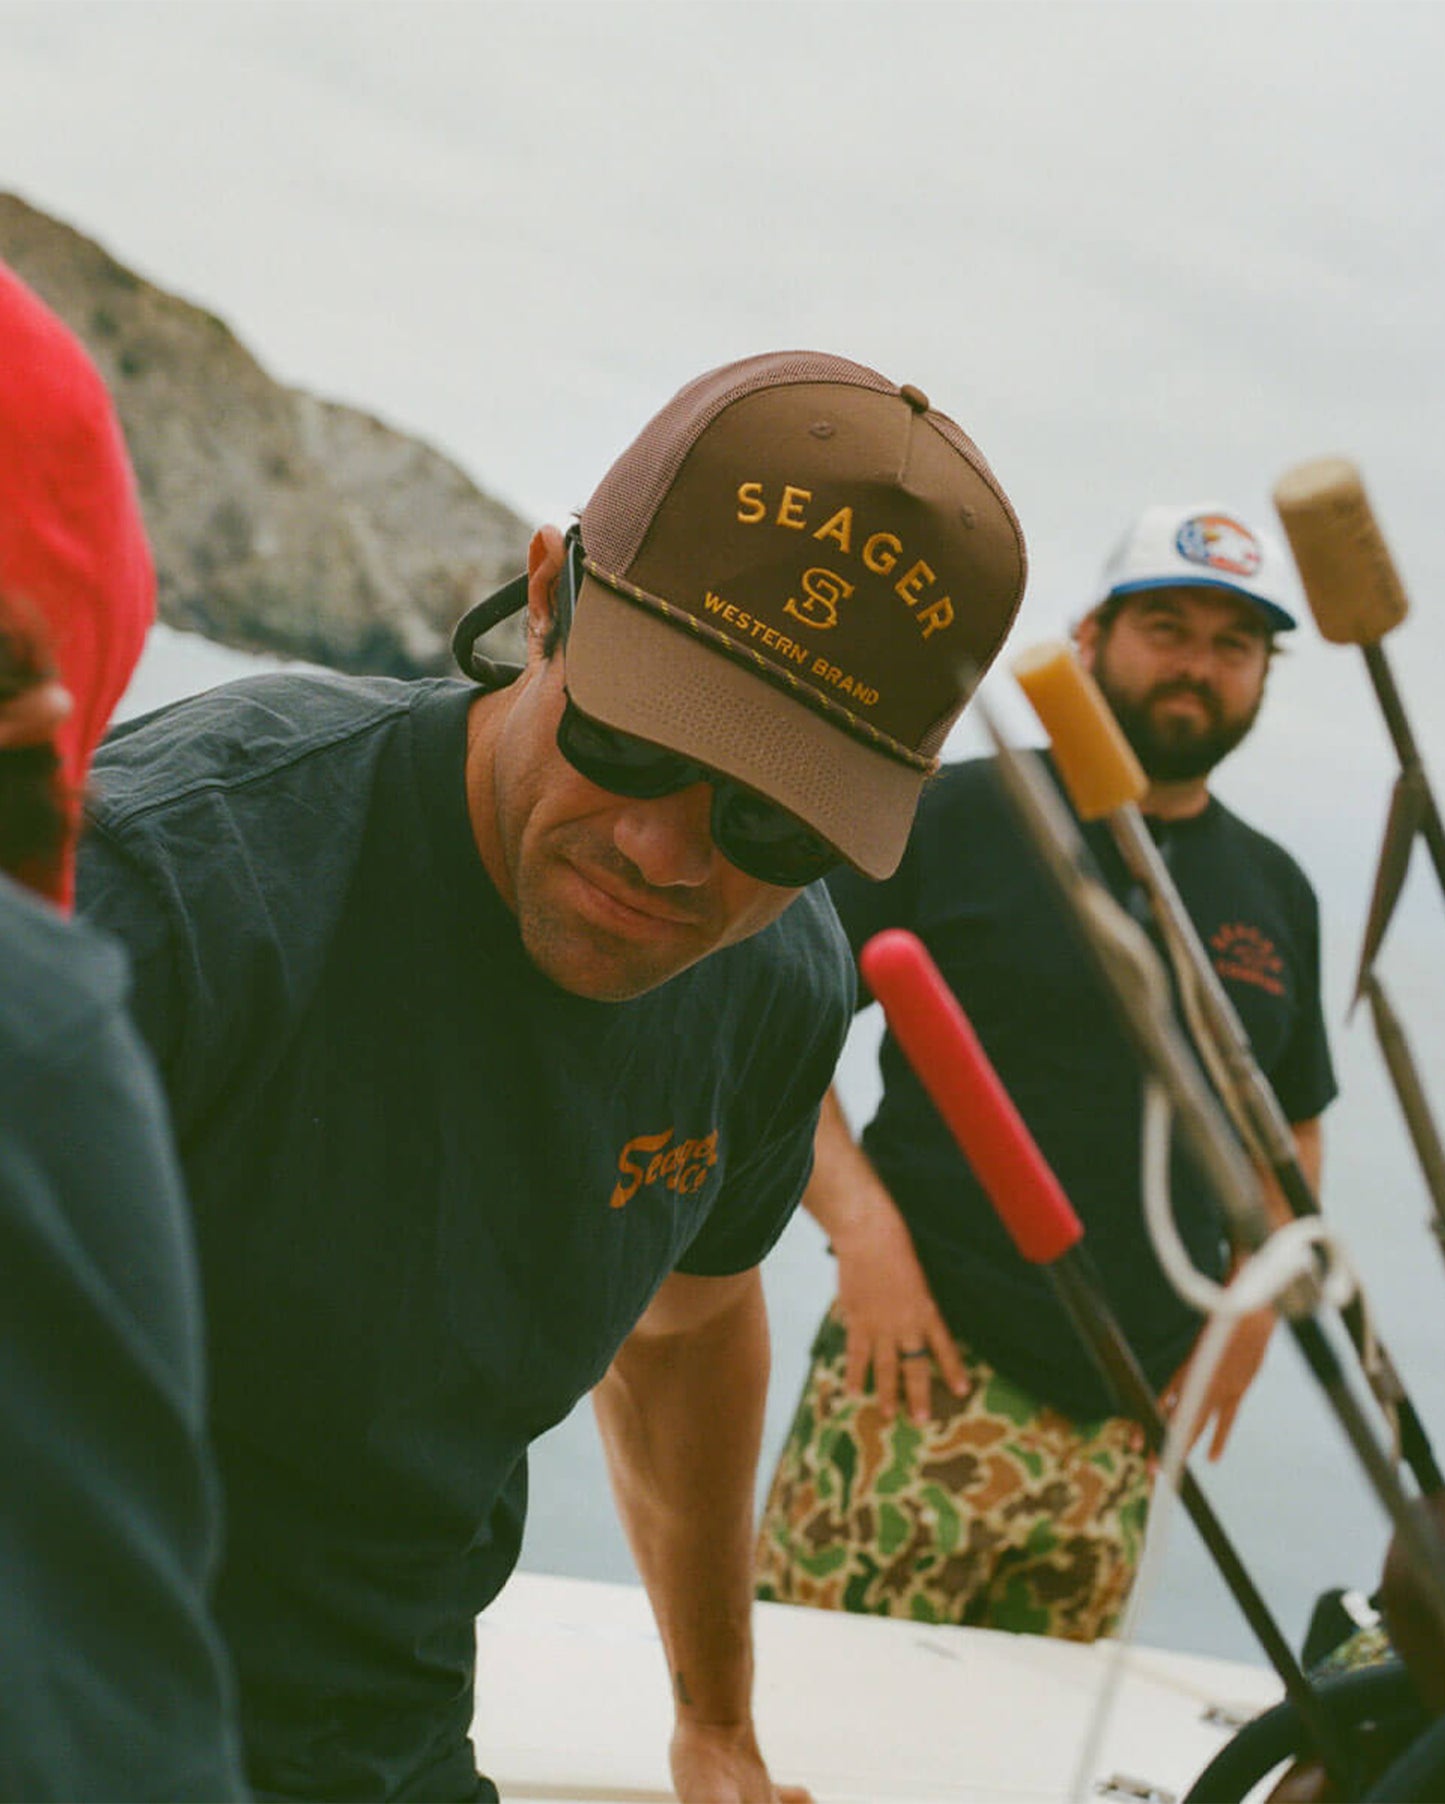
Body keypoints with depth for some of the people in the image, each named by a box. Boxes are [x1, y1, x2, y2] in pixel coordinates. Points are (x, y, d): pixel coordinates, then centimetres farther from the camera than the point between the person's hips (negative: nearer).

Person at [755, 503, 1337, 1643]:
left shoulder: (1274, 893, 15)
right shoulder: (959, 817, 0)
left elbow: (1294, 1125, 26)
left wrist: (1254, 1303, 10)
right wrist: (859, 1216, -14)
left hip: (1124, 1421, 5)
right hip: (931, 1377, -5)